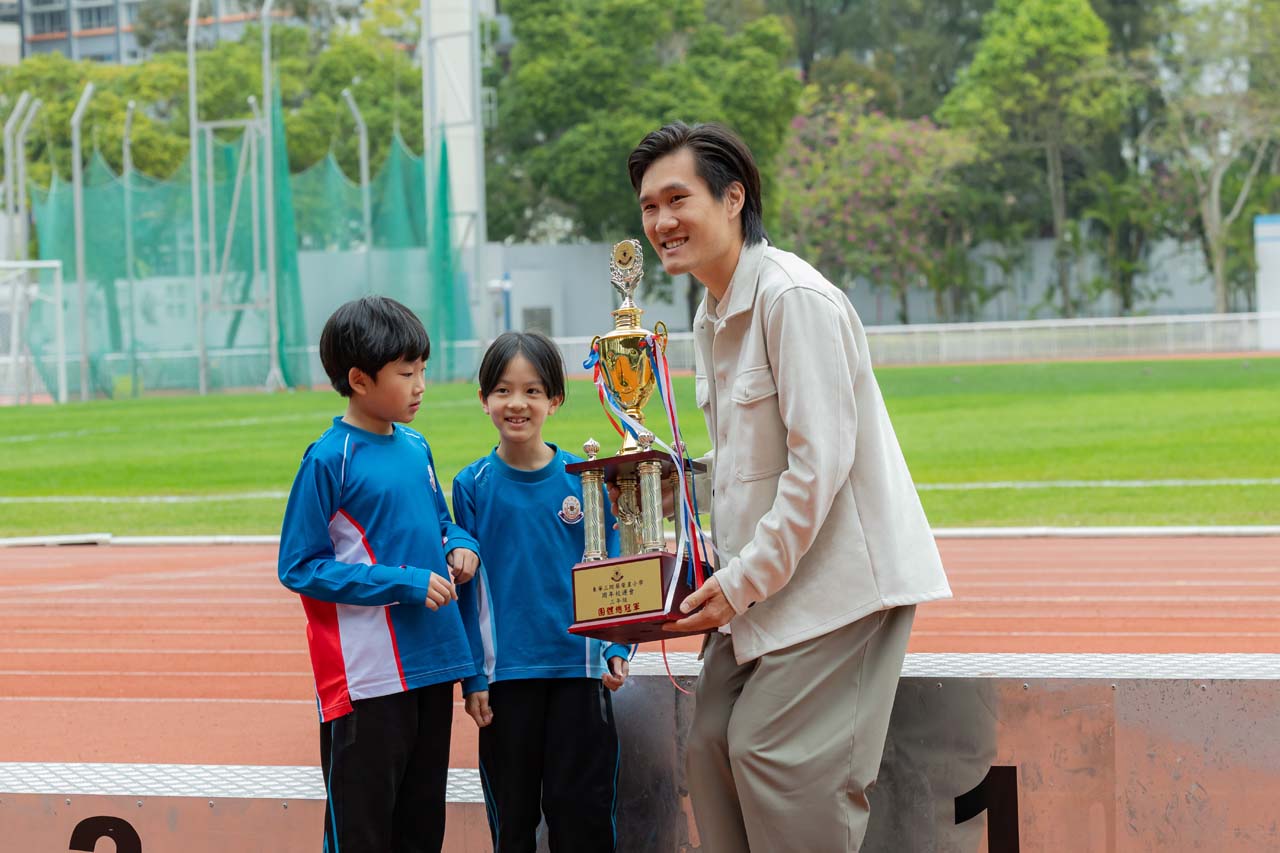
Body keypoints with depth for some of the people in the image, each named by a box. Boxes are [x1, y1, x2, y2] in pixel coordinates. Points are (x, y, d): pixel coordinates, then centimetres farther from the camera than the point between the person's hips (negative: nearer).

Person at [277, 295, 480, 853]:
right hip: (366, 675, -7)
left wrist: (460, 546, 1)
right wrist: (403, 584, -17)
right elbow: (299, 566, -12)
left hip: (432, 661, 7)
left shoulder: (416, 447, 9)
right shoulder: (329, 460, -11)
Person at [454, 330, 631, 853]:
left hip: (579, 671, 0)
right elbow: (466, 587, 1)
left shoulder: (584, 479, -1)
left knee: (583, 811, 4)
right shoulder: (473, 486, -1)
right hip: (505, 673, 0)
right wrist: (472, 676, -2)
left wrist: (617, 649, -6)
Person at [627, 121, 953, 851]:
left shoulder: (795, 298, -16)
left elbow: (820, 461, -20)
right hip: (761, 583, 9)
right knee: (713, 743, 3)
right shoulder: (712, 318, 14)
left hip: (839, 575, -9)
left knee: (773, 753, -12)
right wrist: (721, 574, 8)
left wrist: (743, 580, -17)